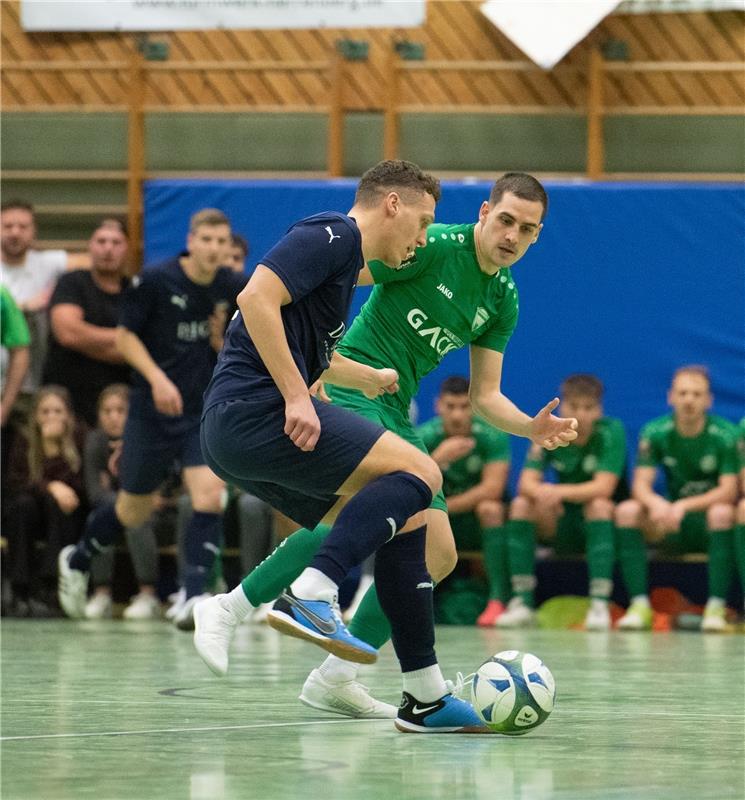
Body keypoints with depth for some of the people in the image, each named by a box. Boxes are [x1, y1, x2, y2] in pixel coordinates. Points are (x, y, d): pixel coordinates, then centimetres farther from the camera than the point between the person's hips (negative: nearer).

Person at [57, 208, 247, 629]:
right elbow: (125, 335, -7)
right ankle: (78, 559, 41)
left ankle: (194, 597, -20)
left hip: (206, 412, 2)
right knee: (134, 510, 12)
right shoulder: (154, 281, -13)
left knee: (209, 495, -20)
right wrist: (157, 378, -19)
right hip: (153, 414, -2)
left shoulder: (234, 288, -3)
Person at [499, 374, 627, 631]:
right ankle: (522, 602, -20)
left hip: (603, 523, -4)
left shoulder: (610, 431, -15)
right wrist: (542, 493, -39)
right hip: (563, 524, 4)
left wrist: (560, 492, -40)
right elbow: (527, 482, -14)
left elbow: (604, 487, -25)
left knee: (598, 504, -34)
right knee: (521, 505, -19)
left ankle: (600, 604, -36)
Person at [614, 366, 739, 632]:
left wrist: (685, 506, -33)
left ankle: (716, 607, -32)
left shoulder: (725, 435, -11)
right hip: (672, 530, 3)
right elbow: (640, 486, -10)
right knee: (627, 510, -23)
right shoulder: (655, 433, -3)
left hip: (711, 529, -3)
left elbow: (729, 491, -18)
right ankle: (640, 605, -26)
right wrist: (656, 503, -35)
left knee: (722, 512, -36)